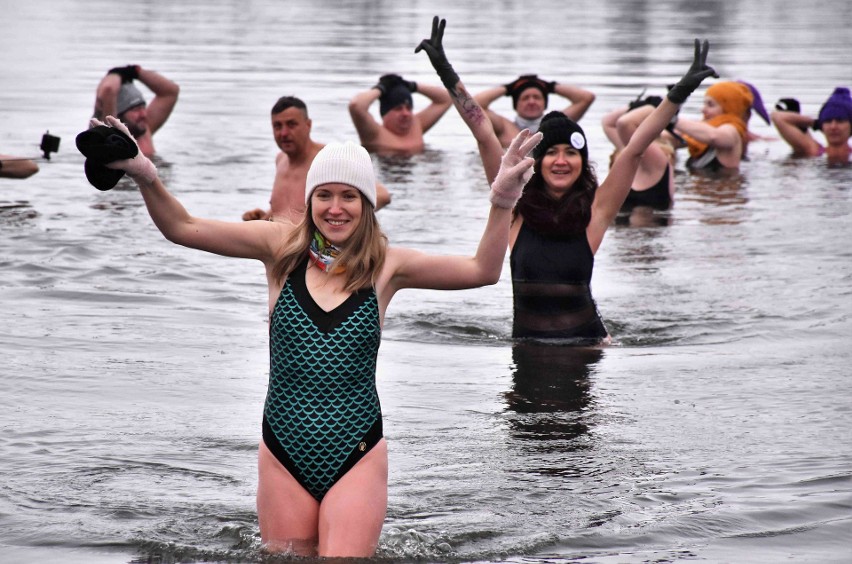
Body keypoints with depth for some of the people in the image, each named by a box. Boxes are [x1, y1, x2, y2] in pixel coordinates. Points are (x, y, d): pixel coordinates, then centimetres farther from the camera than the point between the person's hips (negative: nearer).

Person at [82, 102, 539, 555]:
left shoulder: (384, 266, 0)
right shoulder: (283, 247, 1)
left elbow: (482, 271, -3)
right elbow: (183, 228, -1)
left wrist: (502, 202, -17)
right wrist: (146, 177, -17)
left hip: (357, 457, -1)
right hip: (283, 458, 1)